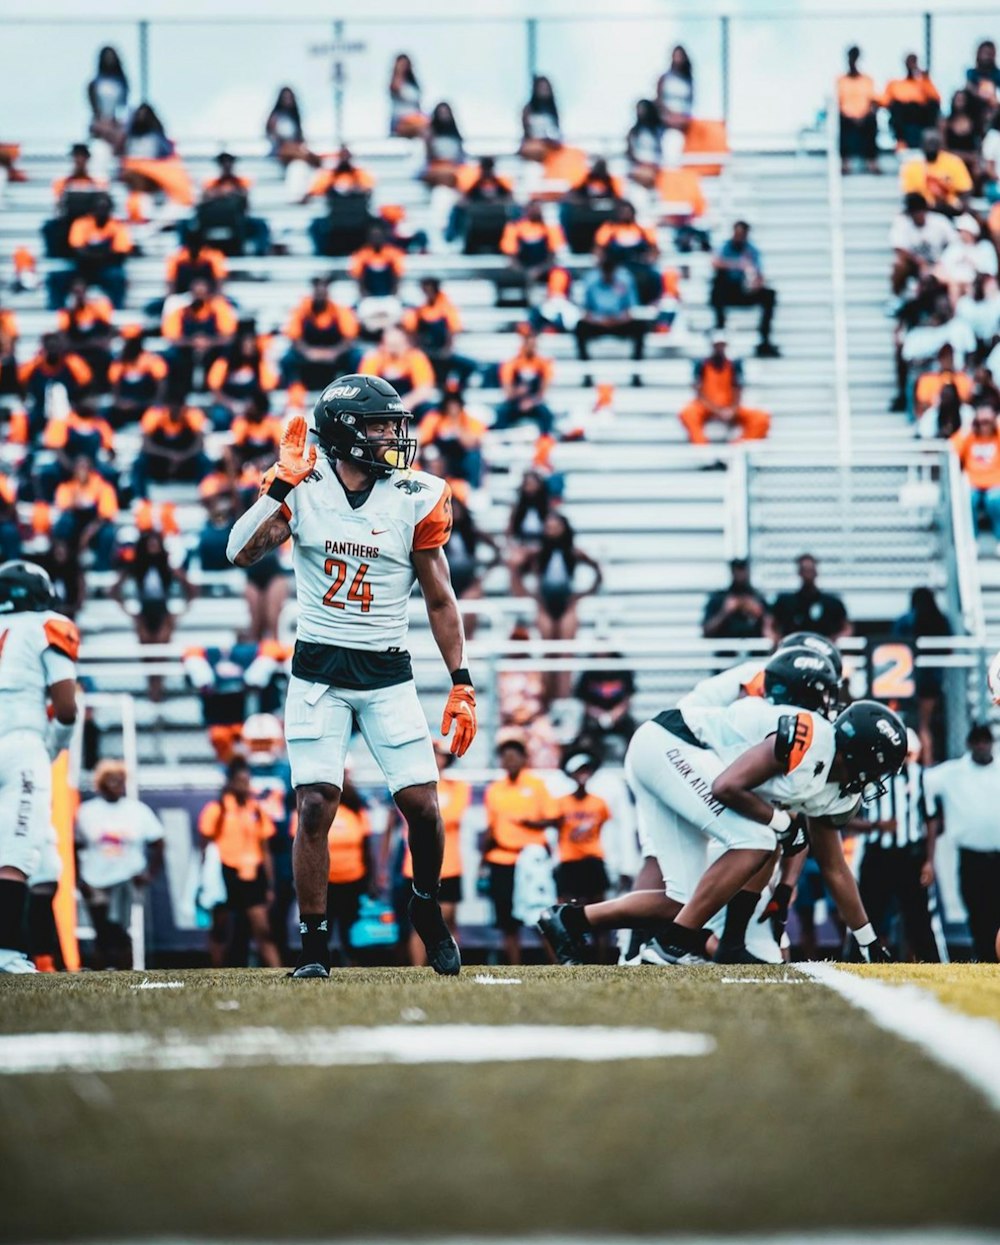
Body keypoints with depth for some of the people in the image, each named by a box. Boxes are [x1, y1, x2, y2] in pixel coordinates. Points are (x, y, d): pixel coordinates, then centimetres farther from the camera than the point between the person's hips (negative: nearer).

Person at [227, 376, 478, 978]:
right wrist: (282, 483, -22)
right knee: (316, 806, -9)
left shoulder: (416, 499, -3)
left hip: (388, 673, 1)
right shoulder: (304, 487, -4)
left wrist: (462, 685, -1)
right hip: (318, 671, -1)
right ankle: (314, 946, 1)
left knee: (422, 803, -3)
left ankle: (428, 908, 24)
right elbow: (242, 552, -16)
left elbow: (440, 601, 3)